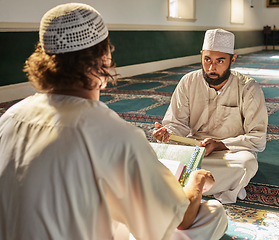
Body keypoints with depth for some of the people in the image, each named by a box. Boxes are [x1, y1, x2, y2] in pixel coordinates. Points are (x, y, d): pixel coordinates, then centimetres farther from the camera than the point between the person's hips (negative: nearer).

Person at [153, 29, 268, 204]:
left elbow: (258, 138, -12)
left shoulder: (248, 89, -10)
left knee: (248, 163, -37)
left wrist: (218, 144, -25)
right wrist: (167, 132, -25)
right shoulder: (188, 82, -3)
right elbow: (177, 123, 0)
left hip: (232, 150, -2)